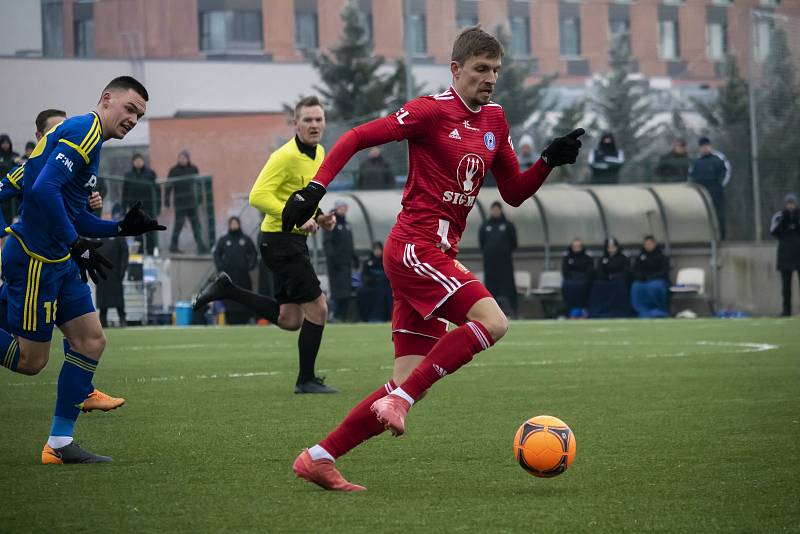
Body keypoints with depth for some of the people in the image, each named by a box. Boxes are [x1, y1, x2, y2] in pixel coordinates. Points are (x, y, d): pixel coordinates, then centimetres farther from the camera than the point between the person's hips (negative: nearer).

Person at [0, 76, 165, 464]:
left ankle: (59, 444, 9)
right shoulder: (83, 130, -13)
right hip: (35, 257, -10)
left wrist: (121, 228, 10)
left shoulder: (91, 138, 18)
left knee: (91, 341, 5)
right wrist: (77, 245, -23)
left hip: (59, 260, 10)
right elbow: (43, 189, -26)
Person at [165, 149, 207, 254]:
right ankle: (173, 246, 10)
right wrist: (167, 199, -8)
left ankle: (201, 247, 2)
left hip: (192, 202, 4)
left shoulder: (193, 169, 7)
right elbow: (169, 186, -3)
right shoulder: (174, 170, -3)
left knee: (196, 224, 2)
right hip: (180, 203, -4)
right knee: (179, 223, -1)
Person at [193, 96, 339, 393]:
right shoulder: (286, 156, -18)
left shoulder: (319, 153, 11)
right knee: (317, 307, -8)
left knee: (289, 320, 11)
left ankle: (226, 290, 21)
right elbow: (258, 196, -24)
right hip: (281, 240, -9)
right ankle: (306, 380, 4)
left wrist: (319, 218, 7)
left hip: (294, 241, 9)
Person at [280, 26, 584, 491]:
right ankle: (399, 399, -19)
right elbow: (356, 139, -7)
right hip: (415, 247, -8)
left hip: (438, 256, 8)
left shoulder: (494, 120, 15)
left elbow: (514, 193, 19)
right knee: (492, 321, -25)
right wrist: (316, 189, -17)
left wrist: (549, 161, 3)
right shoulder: (433, 112, -8)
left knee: (408, 387, 3)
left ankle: (318, 459, 8)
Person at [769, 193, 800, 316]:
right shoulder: (778, 216, 5)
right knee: (786, 282, 0)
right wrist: (783, 220, -15)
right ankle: (787, 309, 3)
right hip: (785, 254, 1)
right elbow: (774, 232, -6)